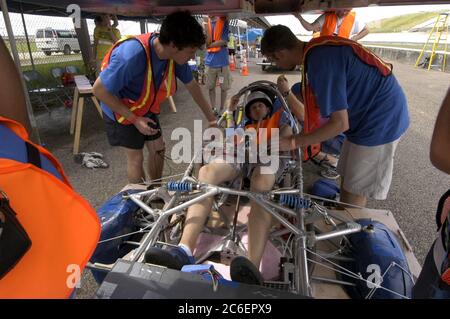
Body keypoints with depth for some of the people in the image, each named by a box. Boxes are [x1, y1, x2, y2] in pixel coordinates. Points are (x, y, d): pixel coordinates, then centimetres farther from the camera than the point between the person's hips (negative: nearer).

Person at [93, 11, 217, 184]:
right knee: (136, 157, 0)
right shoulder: (132, 55, -38)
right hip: (121, 111, -6)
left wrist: (211, 118, 2)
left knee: (158, 149, 10)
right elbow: (99, 90, -28)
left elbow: (192, 85, -3)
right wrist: (134, 119, -26)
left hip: (147, 109, 6)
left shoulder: (176, 56, -19)